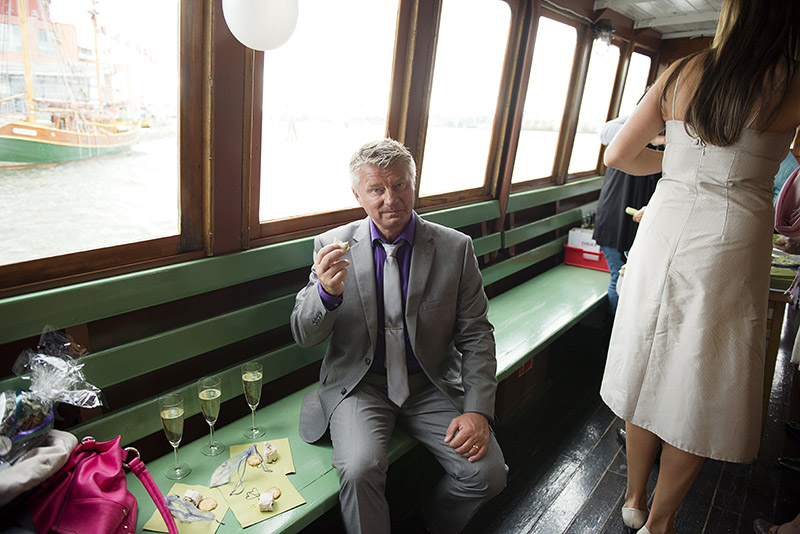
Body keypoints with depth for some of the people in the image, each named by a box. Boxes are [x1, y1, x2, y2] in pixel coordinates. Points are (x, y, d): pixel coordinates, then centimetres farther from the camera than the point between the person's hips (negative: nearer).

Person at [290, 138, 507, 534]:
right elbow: (303, 336, -4)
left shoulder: (455, 248, -2)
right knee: (359, 470, -27)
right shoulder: (333, 245, -3)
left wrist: (478, 409, -10)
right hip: (360, 384, -1)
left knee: (488, 472, -13)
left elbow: (476, 334, 1)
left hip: (430, 385, 2)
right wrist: (326, 292, -27)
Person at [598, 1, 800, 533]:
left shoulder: (682, 74, 5)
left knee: (650, 371, 15)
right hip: (730, 241, -3)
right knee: (700, 390, 10)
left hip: (664, 228, 4)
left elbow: (618, 156, 8)